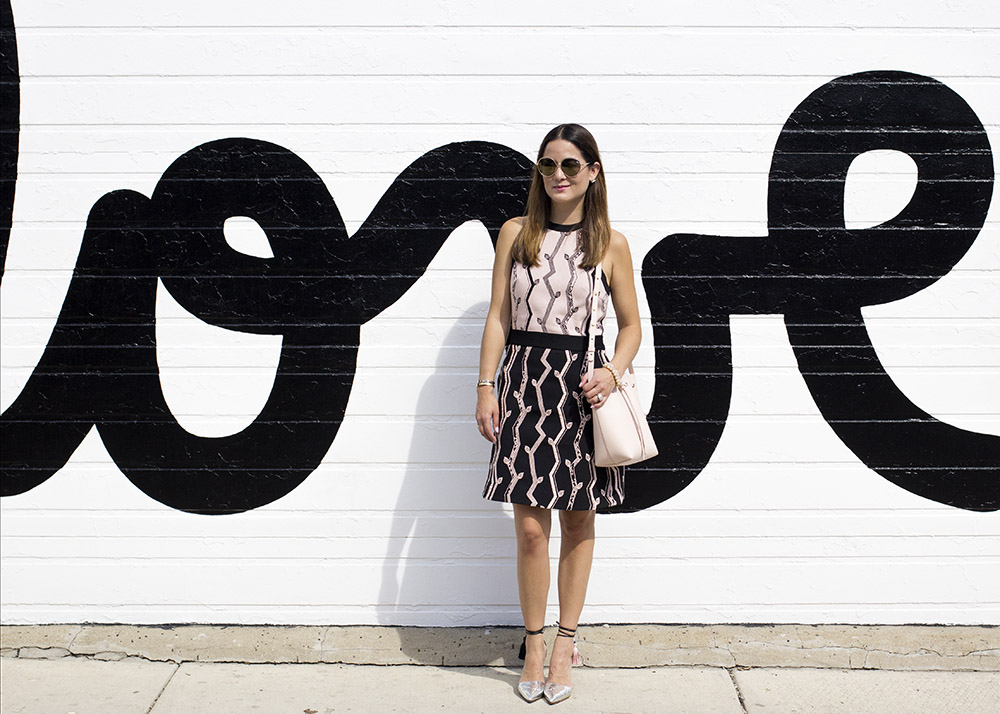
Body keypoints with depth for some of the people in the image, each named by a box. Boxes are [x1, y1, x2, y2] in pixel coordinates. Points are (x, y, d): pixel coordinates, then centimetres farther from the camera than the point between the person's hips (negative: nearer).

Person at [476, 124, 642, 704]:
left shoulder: (611, 243, 4)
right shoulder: (516, 233, 6)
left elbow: (631, 324, 8)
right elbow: (498, 315, 6)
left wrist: (612, 372, -10)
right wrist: (486, 386, -1)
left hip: (583, 386, 0)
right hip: (525, 378, 0)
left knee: (579, 521, 8)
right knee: (530, 526, -1)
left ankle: (566, 642, 24)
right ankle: (534, 645, 17)